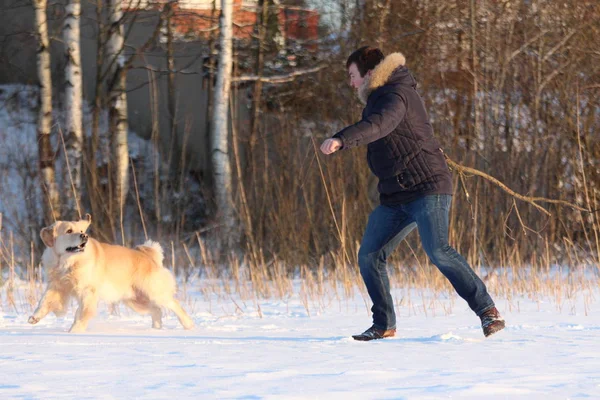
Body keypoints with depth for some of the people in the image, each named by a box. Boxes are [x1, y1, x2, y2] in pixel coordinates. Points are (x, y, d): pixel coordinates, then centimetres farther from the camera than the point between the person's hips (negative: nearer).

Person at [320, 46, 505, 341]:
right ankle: (384, 325, 10)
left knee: (437, 250, -23)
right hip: (395, 197, 10)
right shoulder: (378, 98, 19)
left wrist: (342, 140, -48)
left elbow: (379, 125, -35)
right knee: (369, 256, 2)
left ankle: (488, 311, -18)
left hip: (427, 187, -10)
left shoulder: (396, 95, -13)